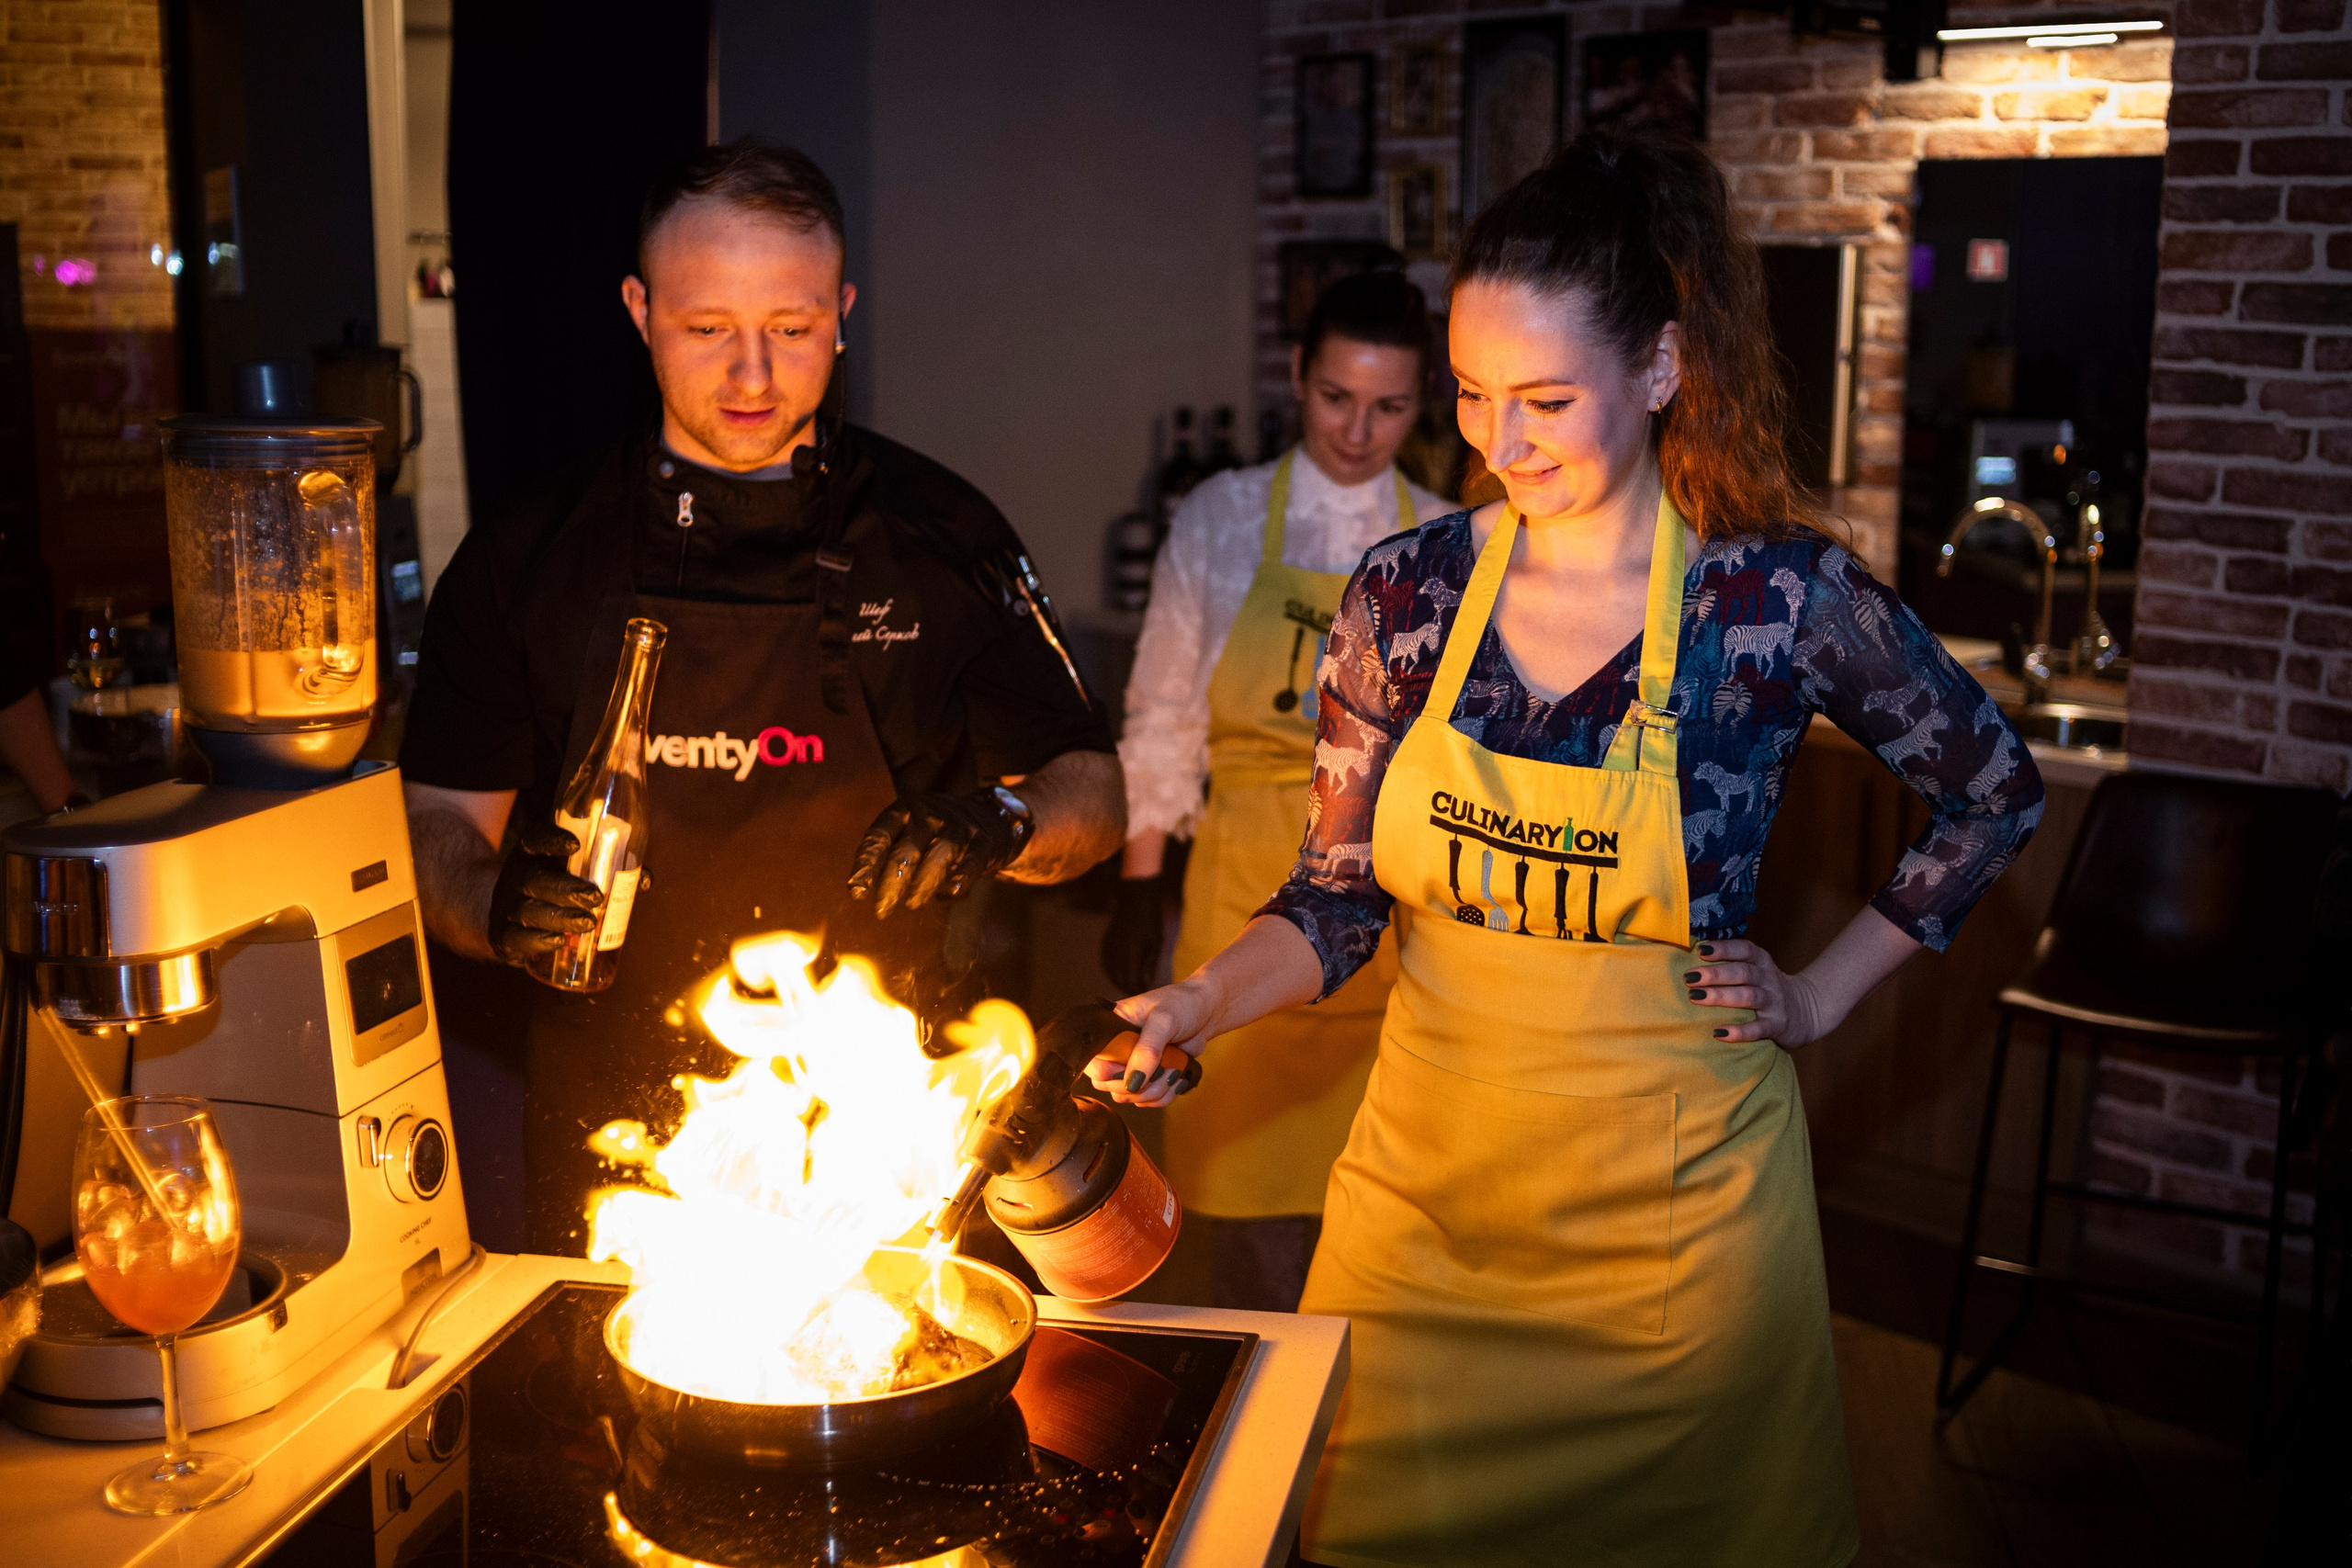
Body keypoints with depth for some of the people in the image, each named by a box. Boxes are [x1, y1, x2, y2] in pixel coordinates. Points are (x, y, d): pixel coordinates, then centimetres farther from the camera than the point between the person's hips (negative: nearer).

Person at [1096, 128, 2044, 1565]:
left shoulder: (1782, 596, -12)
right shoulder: (1406, 591, -6)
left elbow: (1995, 791, 4)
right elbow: (1339, 897, 0)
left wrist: (1826, 995, 1)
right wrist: (1202, 1004, -17)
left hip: (1672, 1197, -2)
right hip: (1423, 1173, 3)